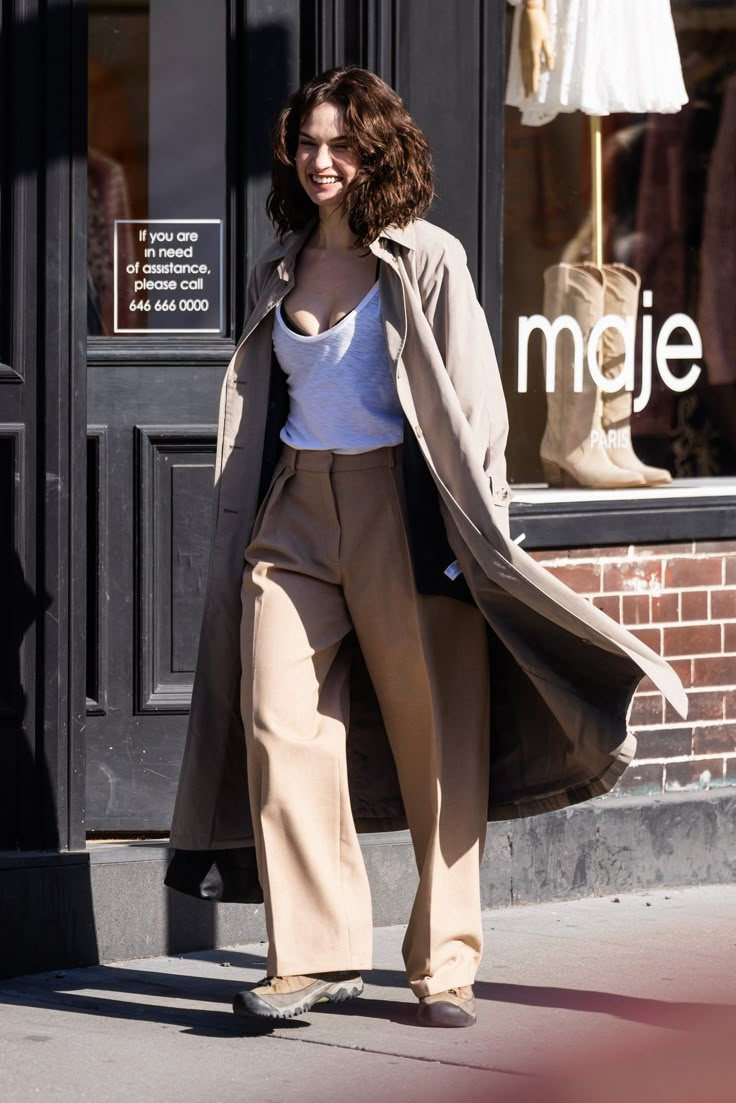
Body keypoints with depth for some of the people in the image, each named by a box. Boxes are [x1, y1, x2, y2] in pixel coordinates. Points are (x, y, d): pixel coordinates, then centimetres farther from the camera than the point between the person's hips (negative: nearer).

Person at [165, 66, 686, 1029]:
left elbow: (474, 405, -3)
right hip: (295, 514, 5)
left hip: (401, 509, -4)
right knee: (279, 724, -6)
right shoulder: (278, 271, 14)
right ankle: (317, 951, 1)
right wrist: (242, 527, 18)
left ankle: (446, 960, 9)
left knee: (437, 736, 0)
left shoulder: (427, 263, -1)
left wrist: (479, 528, -9)